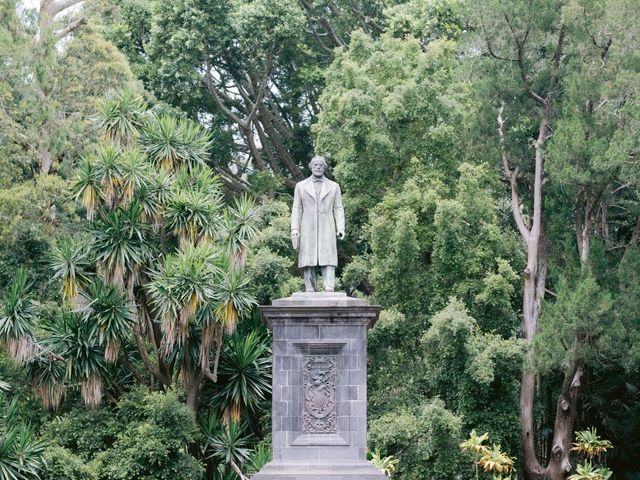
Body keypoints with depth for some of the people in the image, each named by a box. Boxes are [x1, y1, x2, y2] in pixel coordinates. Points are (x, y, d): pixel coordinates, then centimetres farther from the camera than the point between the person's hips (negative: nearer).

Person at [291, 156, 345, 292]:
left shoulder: (334, 186, 13)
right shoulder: (301, 186, 12)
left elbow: (338, 209, 9)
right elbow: (296, 209, 8)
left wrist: (340, 228, -4)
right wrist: (294, 229, -4)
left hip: (327, 230, 0)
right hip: (307, 230, 0)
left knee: (328, 260, -13)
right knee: (308, 262, -4)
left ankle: (329, 291, -24)